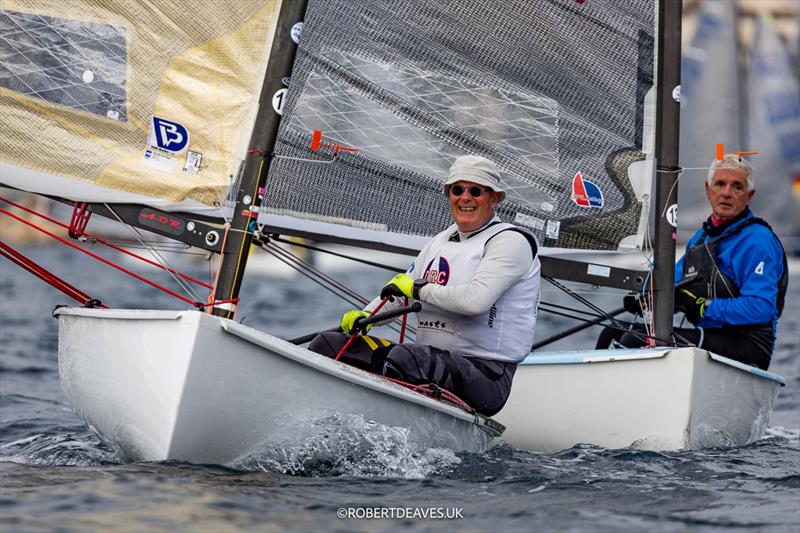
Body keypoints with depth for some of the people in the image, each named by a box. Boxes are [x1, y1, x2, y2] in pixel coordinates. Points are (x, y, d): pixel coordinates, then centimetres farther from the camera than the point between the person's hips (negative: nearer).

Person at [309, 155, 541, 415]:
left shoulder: (511, 241, -6)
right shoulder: (440, 242, 19)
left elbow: (475, 300, -22)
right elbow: (398, 293, 23)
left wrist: (419, 289, -9)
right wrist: (363, 316, 2)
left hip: (485, 377, -8)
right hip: (430, 358, 8)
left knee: (404, 356, -39)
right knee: (328, 345, -2)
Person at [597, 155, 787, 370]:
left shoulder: (758, 241, -8)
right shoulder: (701, 237, 20)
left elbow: (761, 307, -20)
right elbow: (675, 287, 22)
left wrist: (703, 307, -18)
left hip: (745, 347, -9)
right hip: (706, 334, 9)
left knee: (634, 341, -24)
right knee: (612, 334, 2)